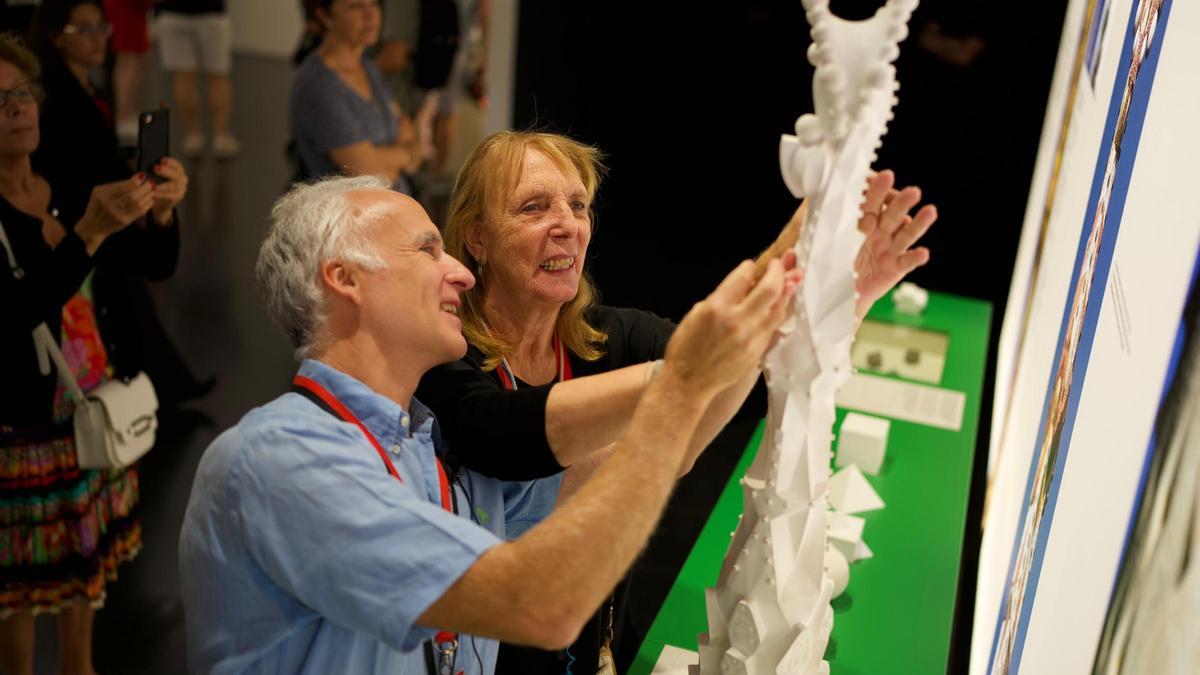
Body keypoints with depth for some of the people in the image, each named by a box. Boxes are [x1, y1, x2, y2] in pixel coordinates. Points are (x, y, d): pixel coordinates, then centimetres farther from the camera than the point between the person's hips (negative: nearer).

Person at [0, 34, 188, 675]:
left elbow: (156, 264, -2)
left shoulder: (69, 195, 3)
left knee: (87, 555, 19)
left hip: (91, 411, 6)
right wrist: (90, 230, -37)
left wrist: (161, 211, -22)